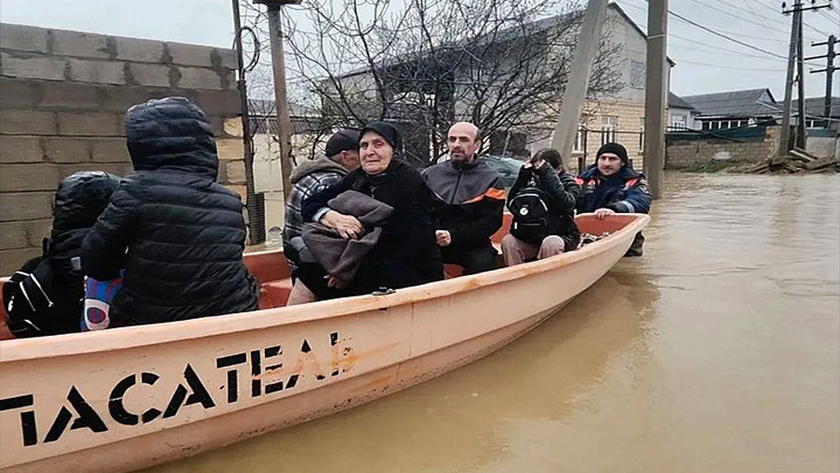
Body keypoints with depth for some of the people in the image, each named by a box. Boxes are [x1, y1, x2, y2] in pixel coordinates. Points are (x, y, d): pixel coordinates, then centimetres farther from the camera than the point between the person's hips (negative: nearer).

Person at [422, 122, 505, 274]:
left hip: (472, 246, -2)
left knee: (483, 263, -32)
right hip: (431, 243, 2)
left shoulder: (491, 179, 4)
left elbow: (491, 222, -4)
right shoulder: (430, 174, 12)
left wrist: (453, 236, -16)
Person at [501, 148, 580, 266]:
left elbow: (566, 204, -26)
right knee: (508, 241, -21)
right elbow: (511, 204, -3)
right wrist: (522, 176, -10)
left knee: (551, 243, -36)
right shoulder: (533, 181, 6)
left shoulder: (568, 183, -3)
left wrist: (548, 175, -26)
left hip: (562, 237, -3)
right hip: (533, 238, 4)